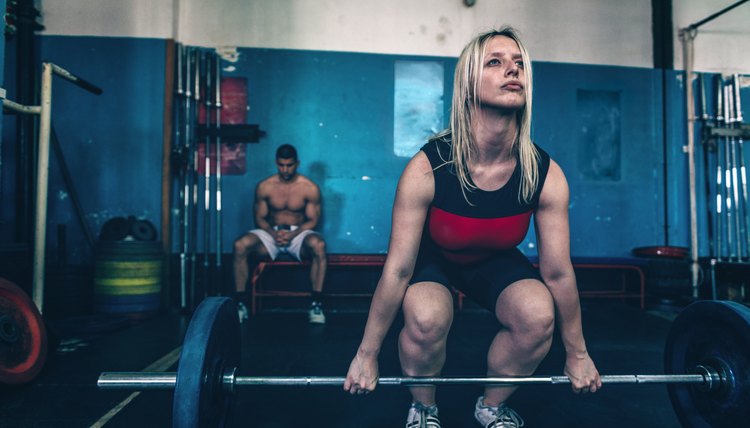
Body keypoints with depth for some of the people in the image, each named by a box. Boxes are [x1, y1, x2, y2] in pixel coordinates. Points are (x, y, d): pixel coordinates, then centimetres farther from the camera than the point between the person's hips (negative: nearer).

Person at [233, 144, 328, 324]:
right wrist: (273, 233, -17)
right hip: (271, 233, 2)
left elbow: (313, 220, -3)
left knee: (318, 245, -37)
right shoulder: (264, 186, 0)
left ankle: (316, 304, -30)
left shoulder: (310, 188, -5)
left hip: (299, 233, -2)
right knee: (240, 245, -27)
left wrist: (293, 234, -21)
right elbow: (259, 218, 4)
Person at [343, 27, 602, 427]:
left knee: (539, 315, -26)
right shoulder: (427, 169, -32)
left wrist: (576, 353, 0)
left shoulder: (546, 175, -24)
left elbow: (558, 272, -11)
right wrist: (366, 354, -15)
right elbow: (397, 269, -24)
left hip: (495, 260, 3)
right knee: (427, 319, -34)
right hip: (432, 256, -2)